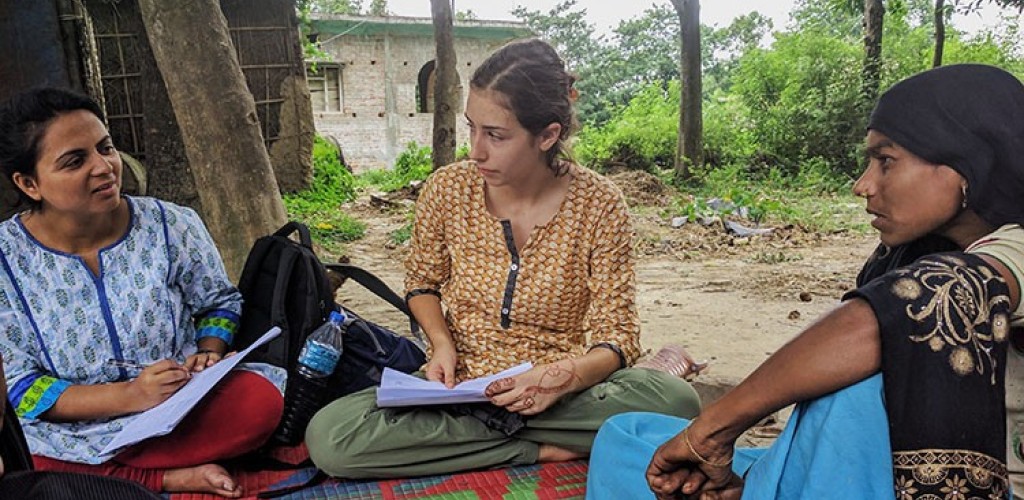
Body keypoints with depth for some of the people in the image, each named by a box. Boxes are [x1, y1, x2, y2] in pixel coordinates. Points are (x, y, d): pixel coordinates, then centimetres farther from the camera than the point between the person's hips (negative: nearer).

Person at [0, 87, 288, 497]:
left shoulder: (172, 227, -6)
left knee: (261, 400, -27)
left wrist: (208, 355, -13)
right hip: (65, 435, -1)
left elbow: (219, 303, 10)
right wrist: (129, 396, -24)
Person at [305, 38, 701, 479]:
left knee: (676, 400, -30)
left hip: (557, 391, -1)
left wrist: (565, 376, -29)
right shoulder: (446, 190, -7)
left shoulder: (599, 205, -11)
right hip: (459, 380, 2)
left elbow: (617, 334, -8)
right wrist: (442, 343, -9)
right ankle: (542, 449, -16)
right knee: (327, 438, -24)